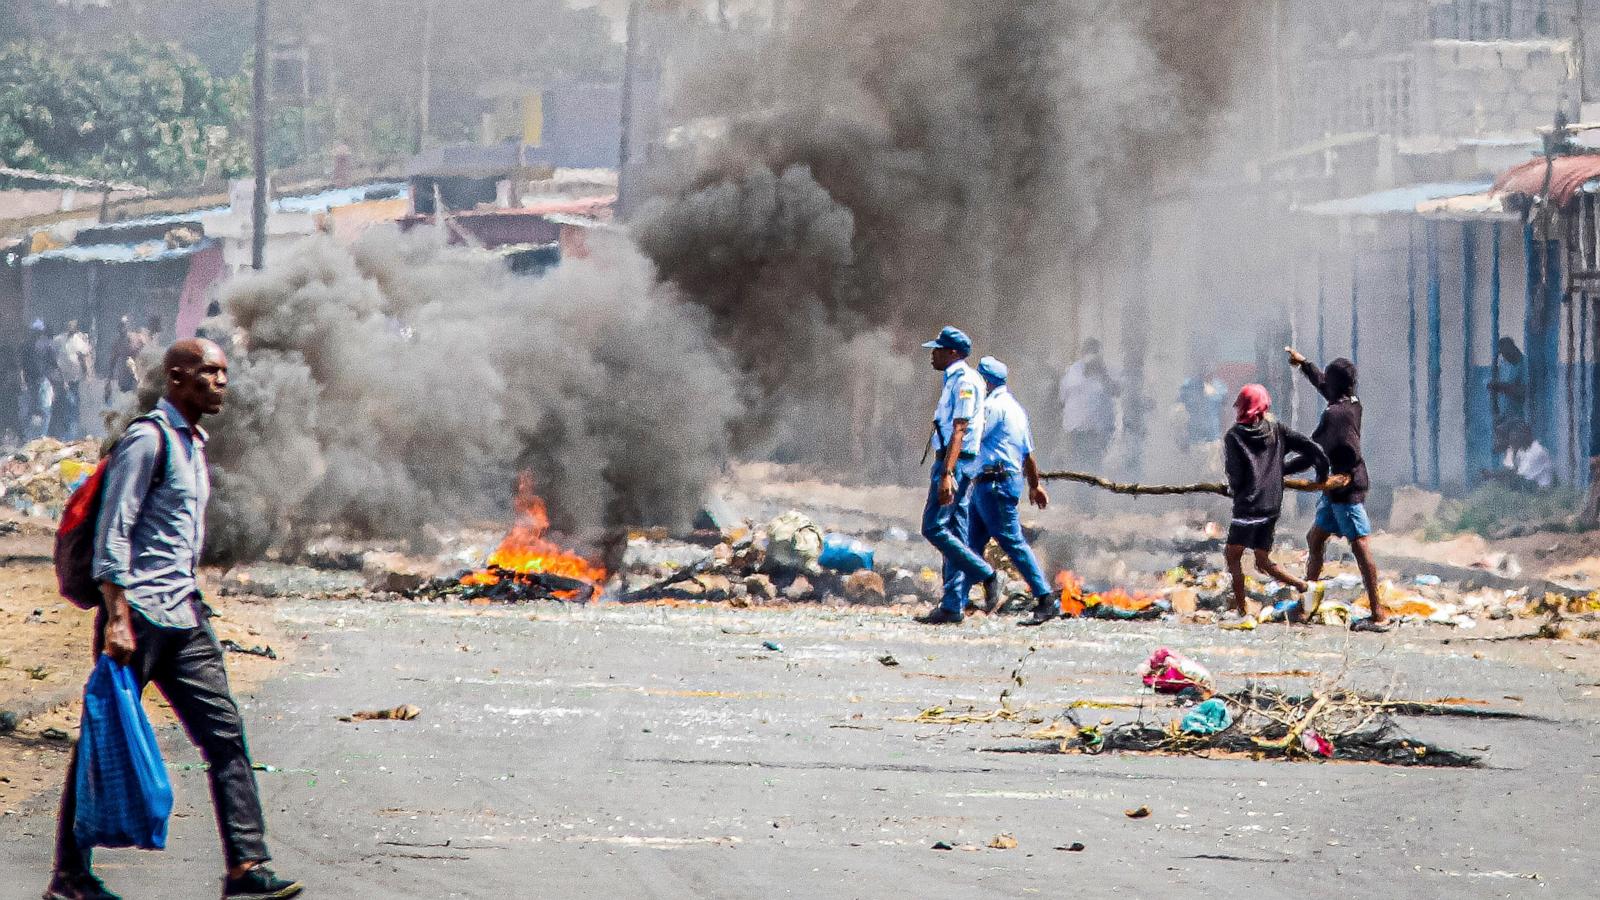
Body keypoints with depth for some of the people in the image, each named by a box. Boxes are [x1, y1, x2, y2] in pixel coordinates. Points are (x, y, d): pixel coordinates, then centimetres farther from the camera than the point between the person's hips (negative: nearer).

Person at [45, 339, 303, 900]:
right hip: (137, 611, -9)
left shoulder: (193, 443, 18)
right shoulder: (148, 440, -10)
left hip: (183, 614, 9)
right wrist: (117, 617, -21)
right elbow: (113, 531, -15)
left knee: (223, 732, -2)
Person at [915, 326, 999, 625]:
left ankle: (986, 574, -8)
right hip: (950, 462, 10)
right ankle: (953, 607, 5)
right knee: (954, 535, 6)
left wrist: (946, 474, -27)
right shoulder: (955, 380, 19)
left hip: (956, 462, -10)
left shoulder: (964, 381, -12)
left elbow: (959, 431, -21)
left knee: (934, 527, -13)